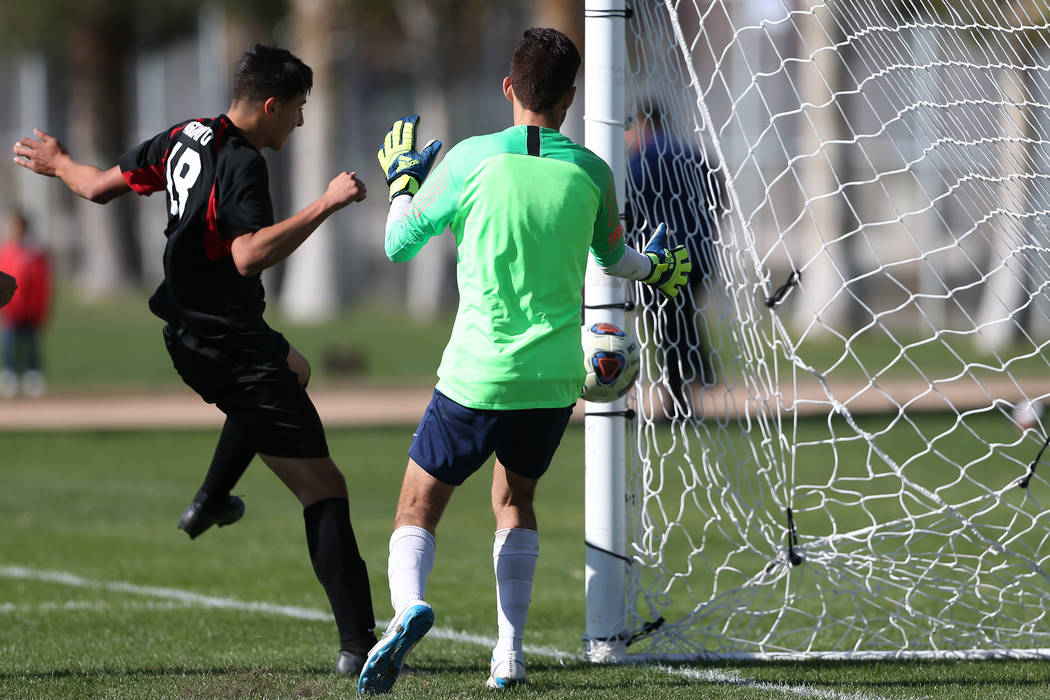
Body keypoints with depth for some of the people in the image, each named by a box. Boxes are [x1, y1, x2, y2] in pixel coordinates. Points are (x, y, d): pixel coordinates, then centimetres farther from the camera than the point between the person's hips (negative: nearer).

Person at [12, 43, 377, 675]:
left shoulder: (184, 139, 5)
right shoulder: (242, 166, -21)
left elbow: (102, 185, 16)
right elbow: (249, 256, -34)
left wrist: (58, 164, 36)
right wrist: (325, 205, -33)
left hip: (188, 334, 10)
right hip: (230, 347, -10)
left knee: (291, 368, 42)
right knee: (323, 486, -10)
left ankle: (210, 500, 37)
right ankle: (357, 642, -19)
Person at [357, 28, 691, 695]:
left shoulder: (469, 160, -8)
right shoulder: (590, 172, 0)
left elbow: (399, 244, 4)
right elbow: (613, 255, 21)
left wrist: (402, 179, 22)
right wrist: (652, 266, 42)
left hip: (477, 377, -3)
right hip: (556, 376, 3)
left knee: (418, 510, 6)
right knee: (516, 499, 25)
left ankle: (408, 604, -25)